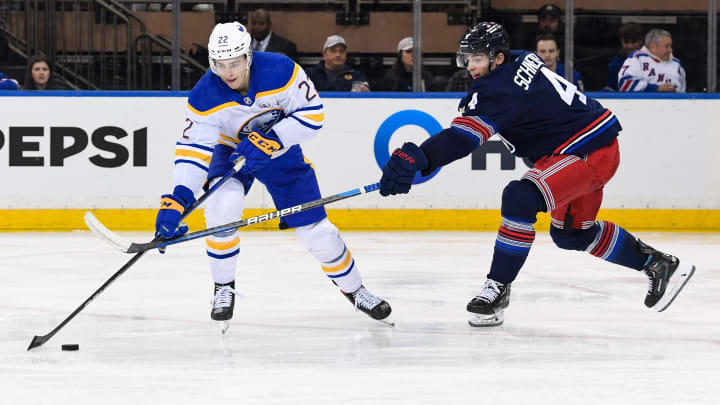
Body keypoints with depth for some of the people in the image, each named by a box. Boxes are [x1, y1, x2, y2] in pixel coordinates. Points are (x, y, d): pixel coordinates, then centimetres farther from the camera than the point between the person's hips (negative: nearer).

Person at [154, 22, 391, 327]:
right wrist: (178, 199, -41)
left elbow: (312, 114, -24)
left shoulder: (280, 71, -31)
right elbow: (193, 149, -28)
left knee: (314, 227, -2)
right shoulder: (204, 97, -27)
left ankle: (353, 289, 23)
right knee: (222, 205, -28)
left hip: (281, 151, 0)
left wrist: (269, 141, -34)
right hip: (230, 150, 0)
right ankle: (223, 289, -6)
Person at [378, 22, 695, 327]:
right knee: (570, 233, 23)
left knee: (521, 198, -28)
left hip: (590, 152, -11)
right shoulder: (521, 60, 4)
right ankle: (658, 264, 34)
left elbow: (463, 136, -37)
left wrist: (415, 158, -47)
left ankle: (498, 288, -20)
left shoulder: (498, 89, -24)